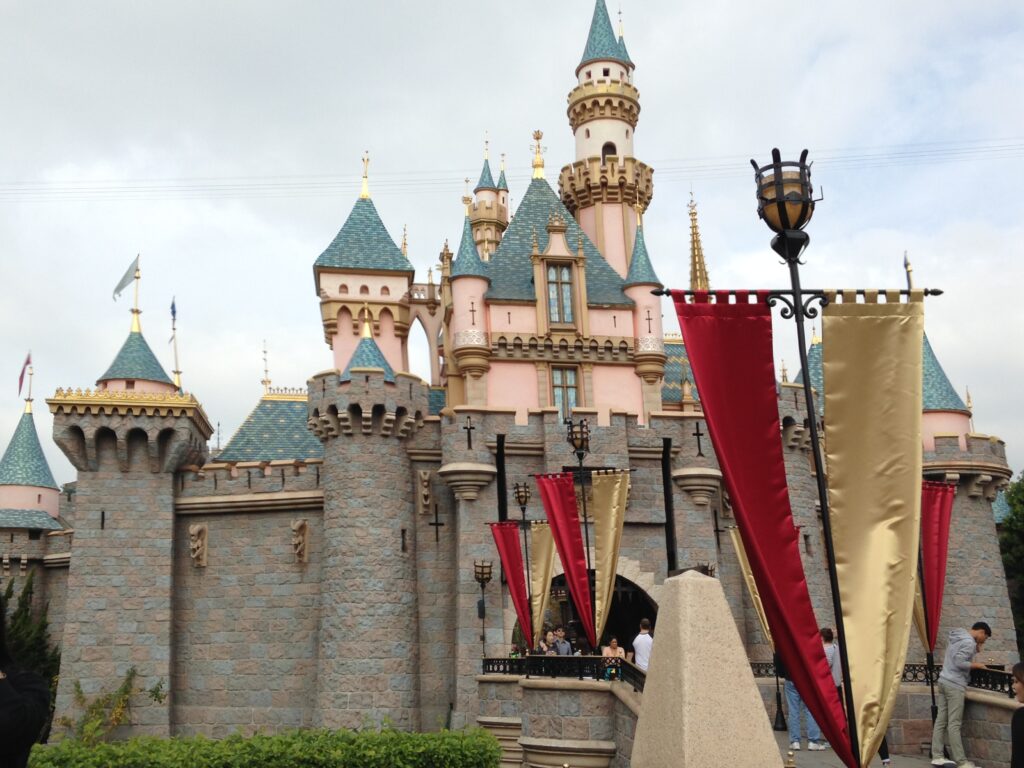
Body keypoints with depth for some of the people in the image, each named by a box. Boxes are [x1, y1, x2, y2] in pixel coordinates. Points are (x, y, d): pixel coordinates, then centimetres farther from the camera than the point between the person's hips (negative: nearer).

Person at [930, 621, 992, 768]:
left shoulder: (957, 637, 16)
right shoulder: (969, 642, -14)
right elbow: (959, 662, -21)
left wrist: (976, 650, 16)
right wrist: (976, 665, -8)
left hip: (944, 681, 9)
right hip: (955, 685, -9)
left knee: (941, 721, 8)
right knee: (954, 724, -6)